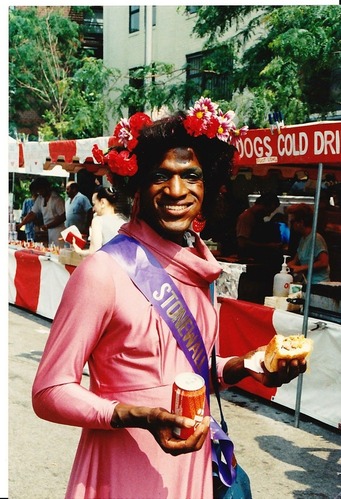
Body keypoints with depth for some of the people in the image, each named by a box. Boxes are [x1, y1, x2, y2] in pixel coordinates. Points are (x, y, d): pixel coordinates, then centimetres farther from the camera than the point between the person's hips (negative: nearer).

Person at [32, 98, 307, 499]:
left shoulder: (198, 266, 0)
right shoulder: (104, 270, -19)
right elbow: (50, 392, -15)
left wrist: (241, 366, -4)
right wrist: (138, 417, -27)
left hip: (192, 459, 6)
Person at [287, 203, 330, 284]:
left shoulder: (316, 238, -12)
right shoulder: (303, 239, 16)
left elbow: (323, 263, -20)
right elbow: (295, 261, 21)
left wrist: (300, 268, -17)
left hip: (318, 284, -8)